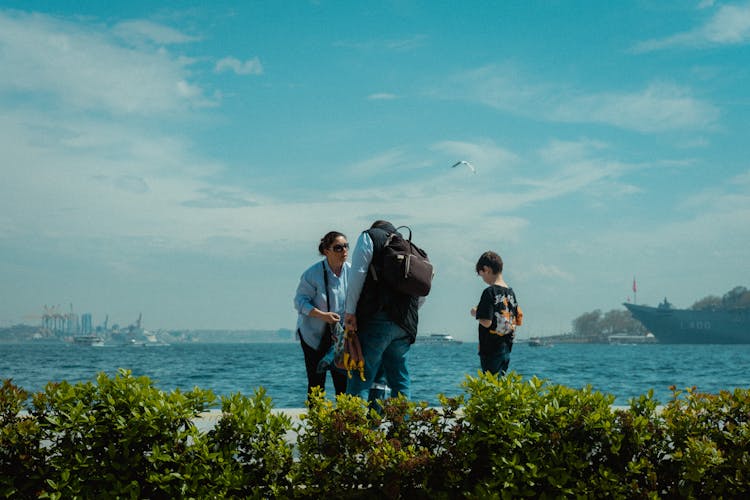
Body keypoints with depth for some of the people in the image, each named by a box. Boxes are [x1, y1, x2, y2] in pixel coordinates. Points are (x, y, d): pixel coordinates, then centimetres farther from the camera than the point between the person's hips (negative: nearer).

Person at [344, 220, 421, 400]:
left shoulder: (369, 237, 9)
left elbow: (358, 273, -6)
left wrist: (350, 311, -8)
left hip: (377, 320, -5)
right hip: (405, 323, 6)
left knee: (360, 378, -7)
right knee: (400, 380, 12)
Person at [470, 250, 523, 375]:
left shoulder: (490, 292, -14)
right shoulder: (511, 292, 9)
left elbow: (487, 322, -20)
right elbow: (518, 320, 12)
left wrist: (476, 313, -3)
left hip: (491, 350, -8)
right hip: (506, 349, 8)